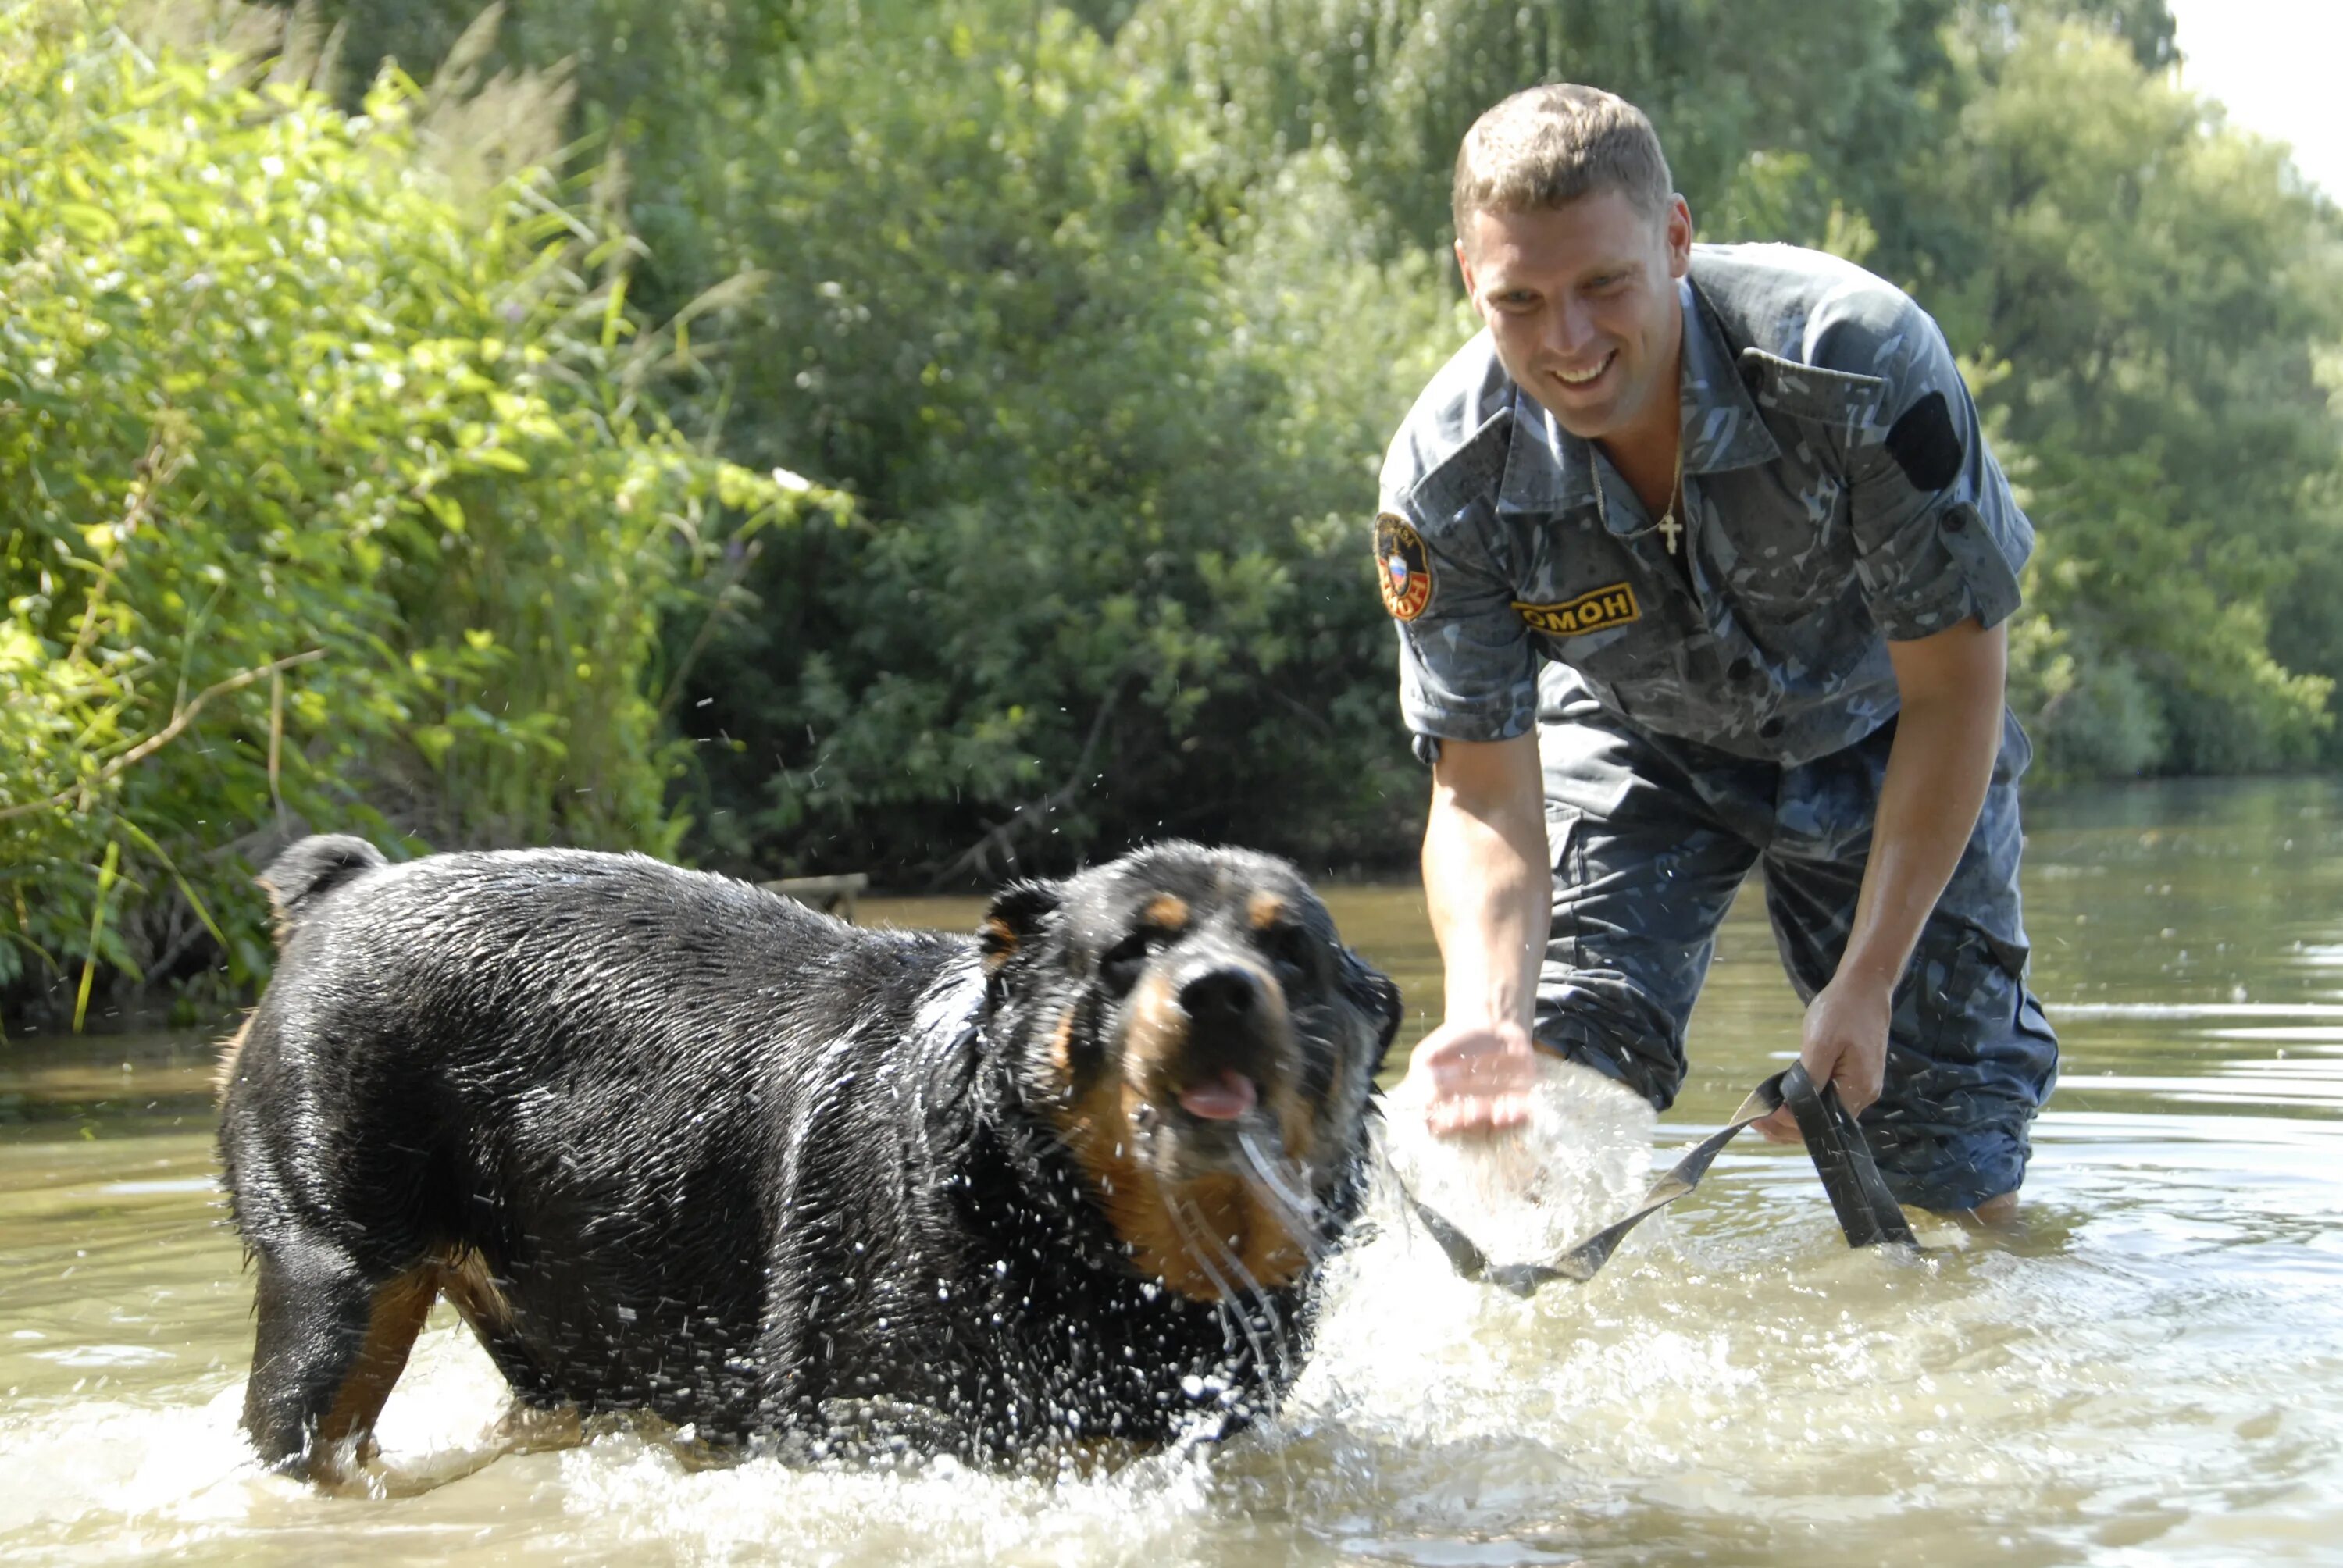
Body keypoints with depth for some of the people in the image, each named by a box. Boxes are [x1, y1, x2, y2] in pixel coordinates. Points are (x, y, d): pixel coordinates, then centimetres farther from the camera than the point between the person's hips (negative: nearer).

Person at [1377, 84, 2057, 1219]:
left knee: (1953, 1165, -3)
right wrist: (1486, 1014, -44)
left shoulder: (1861, 361, -36)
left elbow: (1953, 692, -24)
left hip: (1875, 733, -1)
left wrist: (1866, 984, -26)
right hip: (1637, 741, 1)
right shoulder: (1446, 482, -29)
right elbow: (1487, 797, -23)